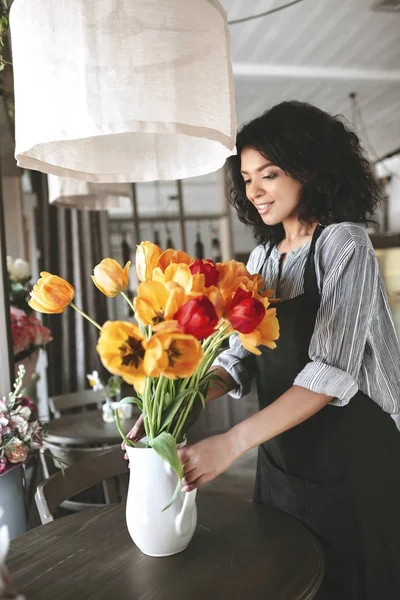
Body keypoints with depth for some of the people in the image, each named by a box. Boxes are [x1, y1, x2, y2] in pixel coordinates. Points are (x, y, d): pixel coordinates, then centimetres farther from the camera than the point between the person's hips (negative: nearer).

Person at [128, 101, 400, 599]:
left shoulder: (343, 244, -14)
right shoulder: (262, 256, 7)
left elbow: (332, 371, -24)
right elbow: (240, 355, 2)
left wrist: (231, 443, -29)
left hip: (349, 461, -6)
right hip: (280, 458, 6)